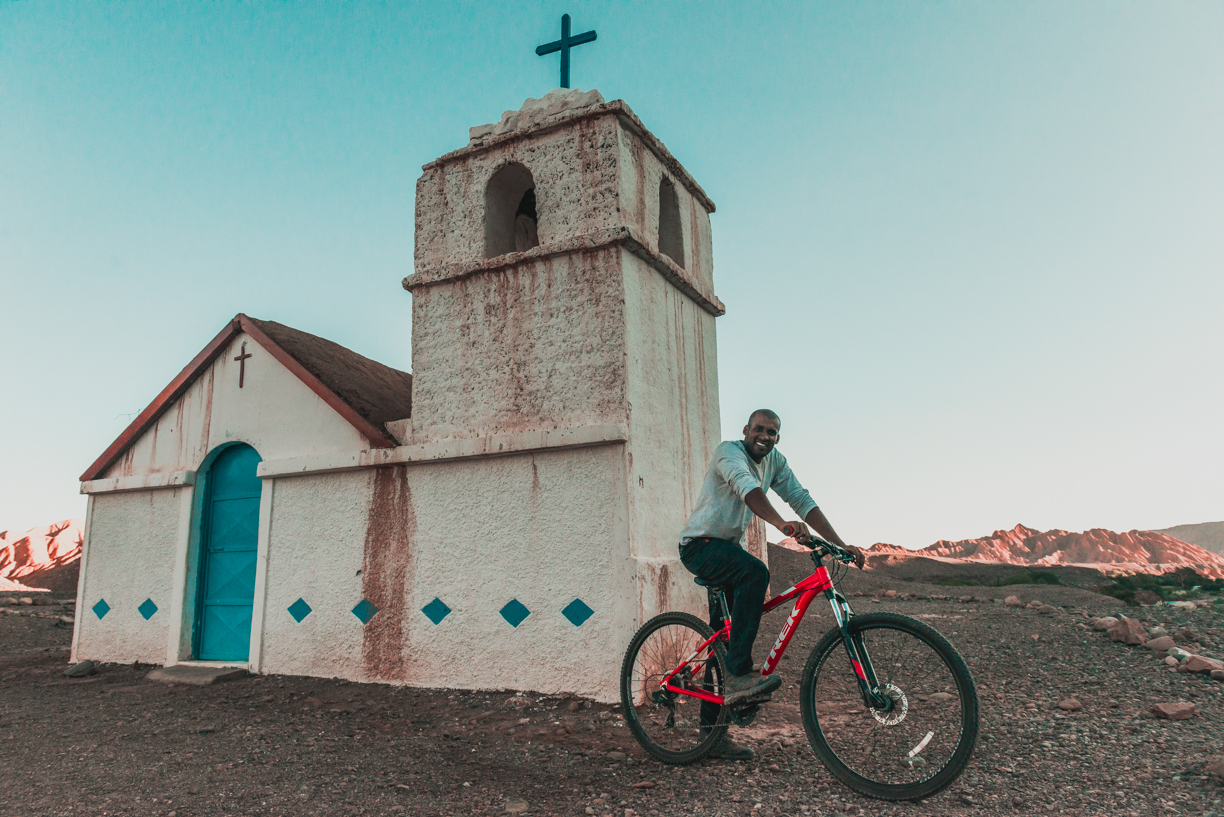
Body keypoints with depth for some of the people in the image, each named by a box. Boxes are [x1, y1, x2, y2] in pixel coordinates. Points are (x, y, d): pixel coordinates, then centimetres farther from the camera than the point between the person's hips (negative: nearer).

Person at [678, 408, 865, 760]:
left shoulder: (774, 461, 5)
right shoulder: (729, 451, -17)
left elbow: (802, 500, 1)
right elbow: (745, 486, -37)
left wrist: (840, 544, -9)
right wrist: (783, 524, -53)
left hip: (729, 548, 8)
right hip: (700, 545, -8)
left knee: (726, 637, 6)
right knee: (755, 572, -34)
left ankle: (711, 733, 14)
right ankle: (739, 675, -32)